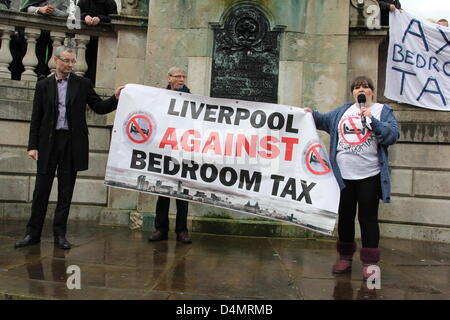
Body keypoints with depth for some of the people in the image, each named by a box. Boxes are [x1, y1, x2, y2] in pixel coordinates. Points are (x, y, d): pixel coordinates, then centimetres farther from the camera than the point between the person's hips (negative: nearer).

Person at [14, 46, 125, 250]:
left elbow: (99, 108, 6)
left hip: (72, 142, 0)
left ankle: (60, 234, 15)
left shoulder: (83, 84, 7)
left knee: (66, 190, 5)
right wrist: (32, 146, 0)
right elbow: (36, 118, 6)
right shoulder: (43, 85, 7)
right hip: (49, 141, 0)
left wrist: (115, 98, -12)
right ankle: (33, 233, 15)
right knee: (42, 188, 4)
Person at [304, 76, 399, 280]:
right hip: (343, 175, 4)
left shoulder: (383, 111, 3)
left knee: (368, 218, 1)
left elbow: (393, 135, -8)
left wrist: (372, 120, -18)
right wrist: (312, 114, 7)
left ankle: (369, 262, 12)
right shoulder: (343, 110, 14)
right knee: (345, 217, 11)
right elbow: (325, 120, 24)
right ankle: (345, 258, 26)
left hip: (370, 176, -3)